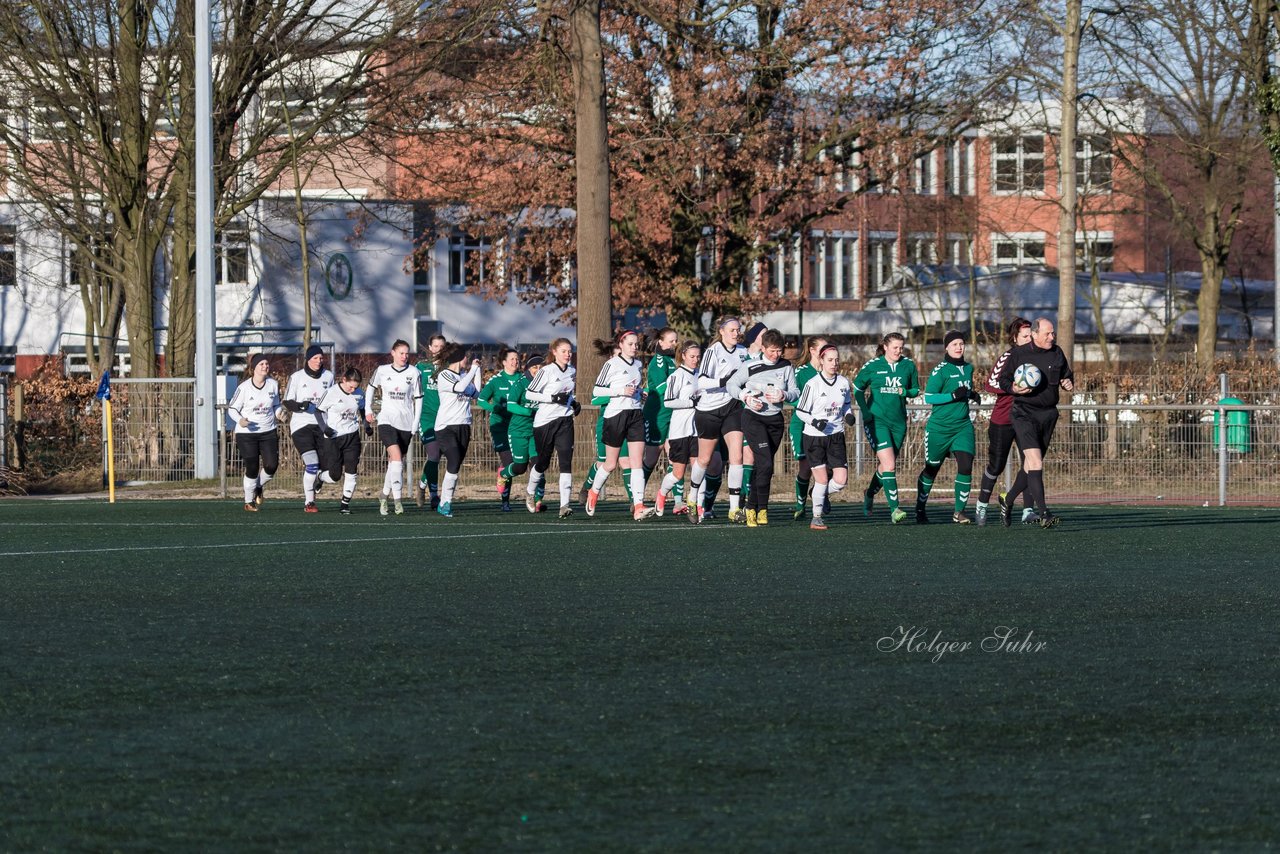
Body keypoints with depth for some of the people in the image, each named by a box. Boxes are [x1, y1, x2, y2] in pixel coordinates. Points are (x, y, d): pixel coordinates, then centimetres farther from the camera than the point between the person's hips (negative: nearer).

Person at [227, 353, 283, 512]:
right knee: (252, 468, -4)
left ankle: (258, 487, 25)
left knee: (272, 466, -7)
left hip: (268, 432, 3)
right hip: (246, 433, -3)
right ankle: (249, 501, 16)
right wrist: (240, 420, -24)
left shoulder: (273, 385, 2)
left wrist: (279, 412, -7)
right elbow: (232, 408, -5)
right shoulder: (244, 388, -10)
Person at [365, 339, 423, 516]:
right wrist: (368, 410, 17)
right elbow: (371, 387, 20)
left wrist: (415, 425, -1)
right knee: (397, 459, -19)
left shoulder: (414, 373, 0)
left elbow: (418, 400, 3)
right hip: (387, 421, -2)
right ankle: (397, 500, -21)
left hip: (406, 423, 2)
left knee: (394, 462, 7)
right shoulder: (382, 371, 1)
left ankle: (384, 497, 25)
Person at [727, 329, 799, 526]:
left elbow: (795, 392, 5)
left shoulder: (786, 367, 5)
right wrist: (745, 397, -12)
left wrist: (784, 395, -16)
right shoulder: (751, 367, -4)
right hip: (753, 418, -4)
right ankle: (762, 509, -15)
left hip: (775, 421, 4)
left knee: (763, 466, 6)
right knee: (765, 464, -18)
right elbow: (731, 384, 4)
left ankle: (751, 508, 17)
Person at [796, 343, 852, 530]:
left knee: (841, 480, -4)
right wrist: (815, 421, -25)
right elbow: (800, 411, -8)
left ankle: (821, 494, 29)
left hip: (836, 437, 4)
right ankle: (816, 518, 11)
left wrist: (848, 414, -3)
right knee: (822, 479, -6)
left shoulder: (843, 383, 1)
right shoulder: (813, 384, -12)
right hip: (814, 437, -4)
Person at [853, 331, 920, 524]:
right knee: (889, 465, -17)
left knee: (884, 465, 15)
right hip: (876, 420, -4)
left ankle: (869, 494, 44)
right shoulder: (873, 366, -4)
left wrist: (906, 392, -8)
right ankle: (894, 509, -18)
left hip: (898, 422, 4)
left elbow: (915, 390, 15)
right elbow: (858, 387, 7)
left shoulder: (908, 366, 4)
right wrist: (865, 410, -4)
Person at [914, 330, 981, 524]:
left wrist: (972, 394, 4)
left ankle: (959, 512, -1)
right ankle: (920, 510, 26)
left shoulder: (968, 368, 9)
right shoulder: (940, 370, -10)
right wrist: (953, 395, -24)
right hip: (939, 427, -4)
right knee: (931, 469, 8)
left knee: (965, 466, -12)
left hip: (963, 426, 4)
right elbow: (928, 397, -14)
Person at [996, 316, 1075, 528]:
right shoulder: (1018, 354, -5)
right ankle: (1043, 514, -26)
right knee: (1035, 460, -21)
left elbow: (1067, 375, 21)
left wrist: (1070, 384, -2)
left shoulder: (1057, 353, 8)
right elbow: (1002, 380, 2)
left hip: (1048, 414, 5)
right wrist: (1013, 388, -18)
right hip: (1025, 413, -5)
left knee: (1030, 466, 12)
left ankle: (1008, 501, 36)